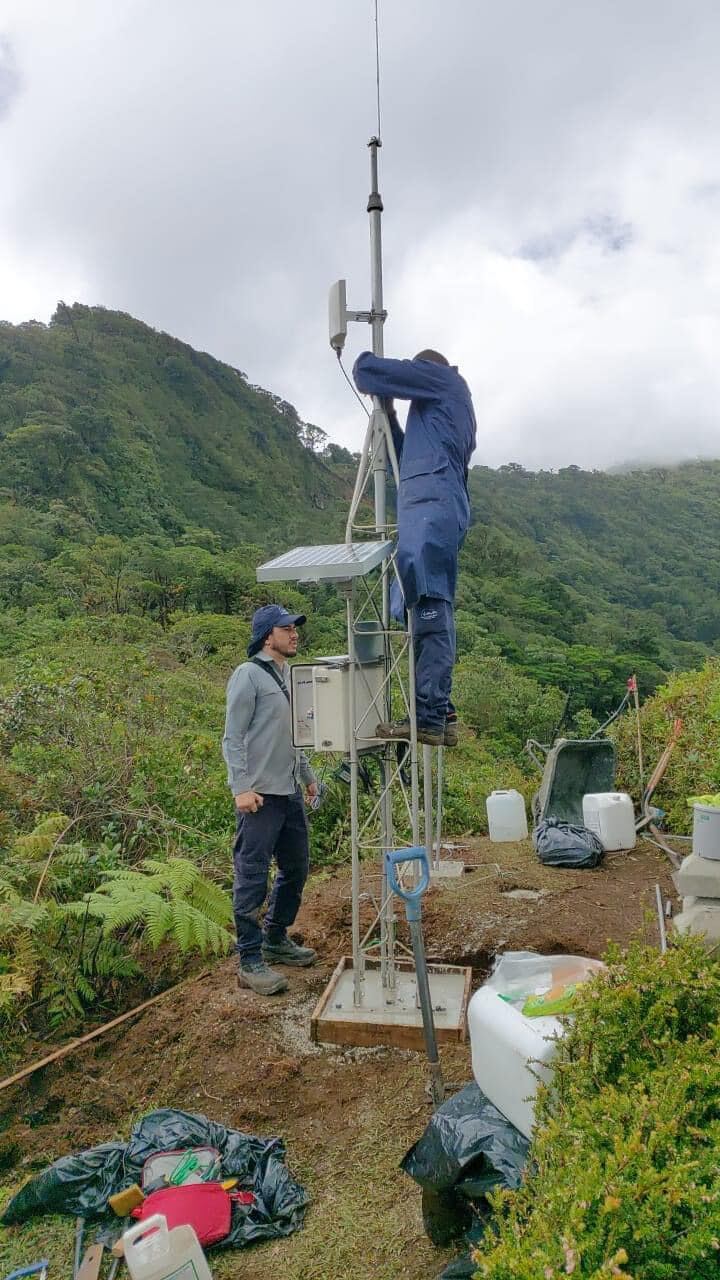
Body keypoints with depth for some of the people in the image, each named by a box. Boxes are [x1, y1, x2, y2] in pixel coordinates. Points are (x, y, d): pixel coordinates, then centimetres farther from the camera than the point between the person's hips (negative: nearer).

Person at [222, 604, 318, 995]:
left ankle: (276, 940, 32)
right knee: (252, 878, -3)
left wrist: (308, 776, 25)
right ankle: (250, 961, 6)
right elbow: (233, 737, -13)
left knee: (296, 869, 16)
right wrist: (241, 787, -20)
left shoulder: (288, 676, 17)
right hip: (259, 796, -9)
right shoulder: (249, 675, -8)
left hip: (290, 793, 9)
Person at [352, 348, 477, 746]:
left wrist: (366, 360, 25)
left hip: (430, 506, -10)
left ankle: (428, 716, -22)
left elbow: (367, 370, 2)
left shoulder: (440, 377, 11)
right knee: (434, 614, 5)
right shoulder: (456, 410, 35)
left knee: (429, 611, -17)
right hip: (445, 510, 10)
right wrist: (389, 416, 31)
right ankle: (441, 715, 5)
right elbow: (409, 458, 39)